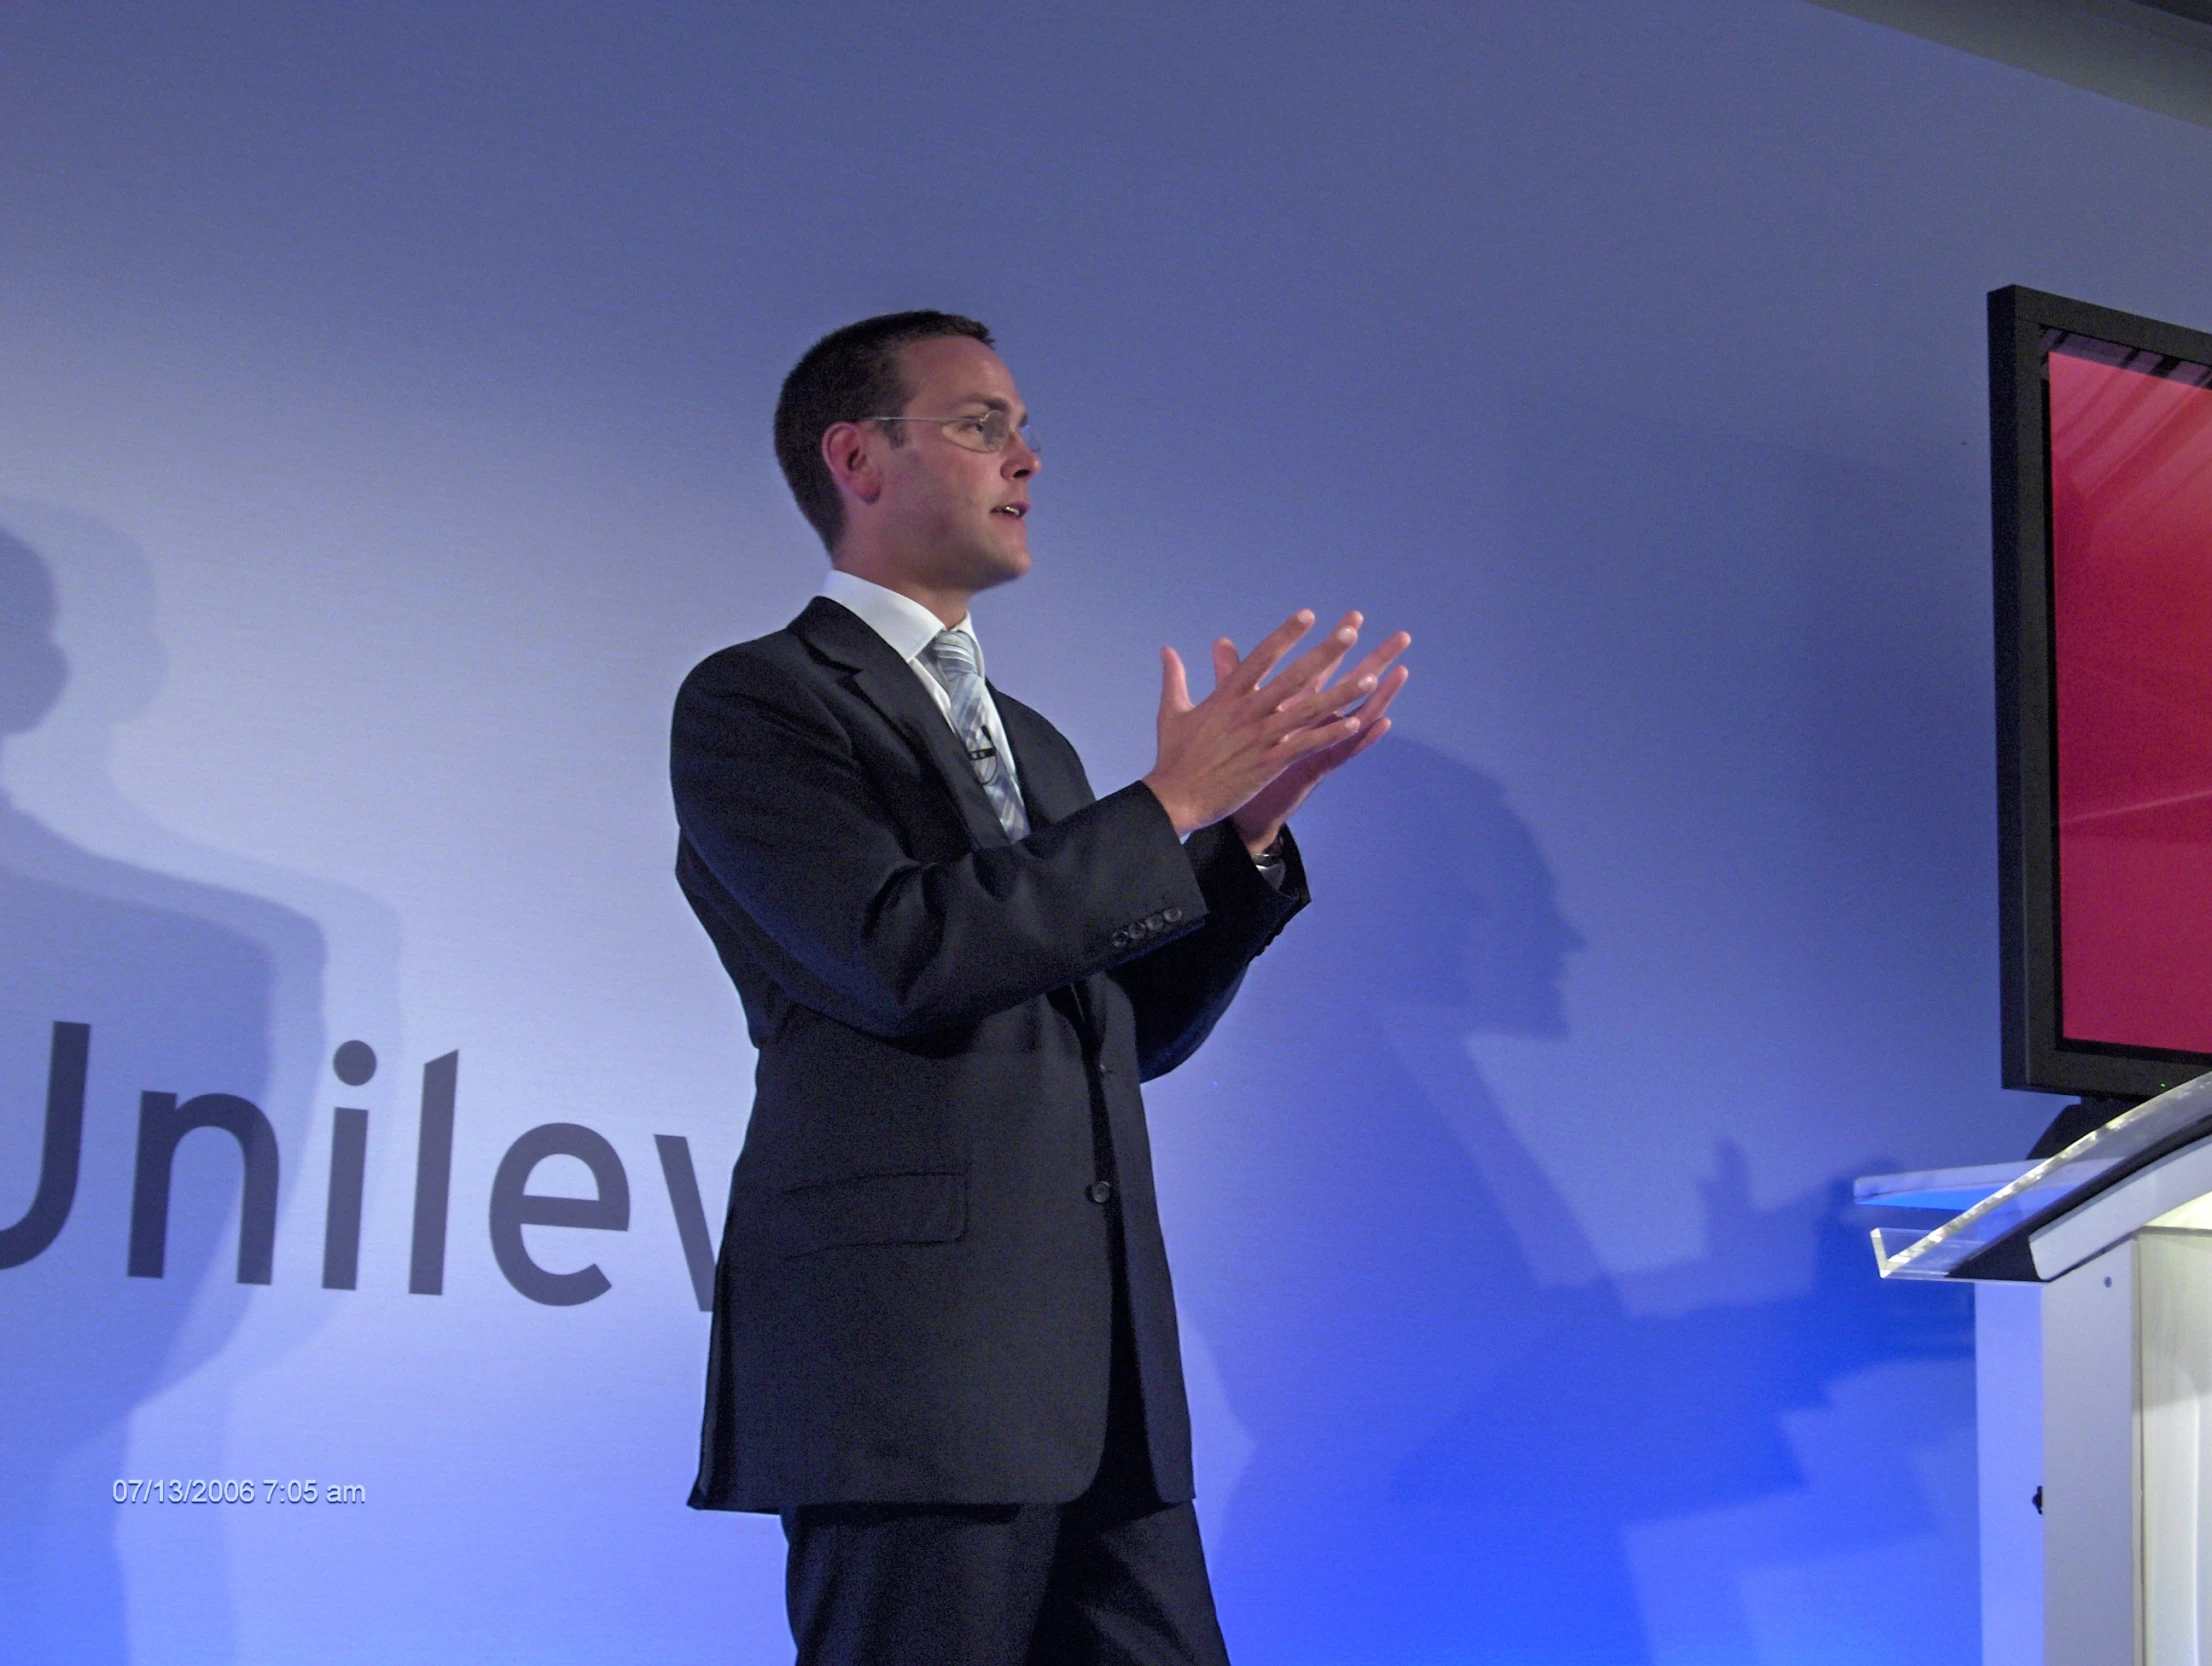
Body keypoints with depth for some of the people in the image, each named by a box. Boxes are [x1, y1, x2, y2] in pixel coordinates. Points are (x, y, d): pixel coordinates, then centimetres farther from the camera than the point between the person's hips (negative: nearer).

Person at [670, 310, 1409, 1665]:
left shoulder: (1032, 745, 24)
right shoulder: (755, 701, 0)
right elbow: (907, 953, -15)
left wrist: (1255, 822, 8)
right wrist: (1173, 803, -9)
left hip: (1105, 1371, 7)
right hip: (908, 1365, -7)